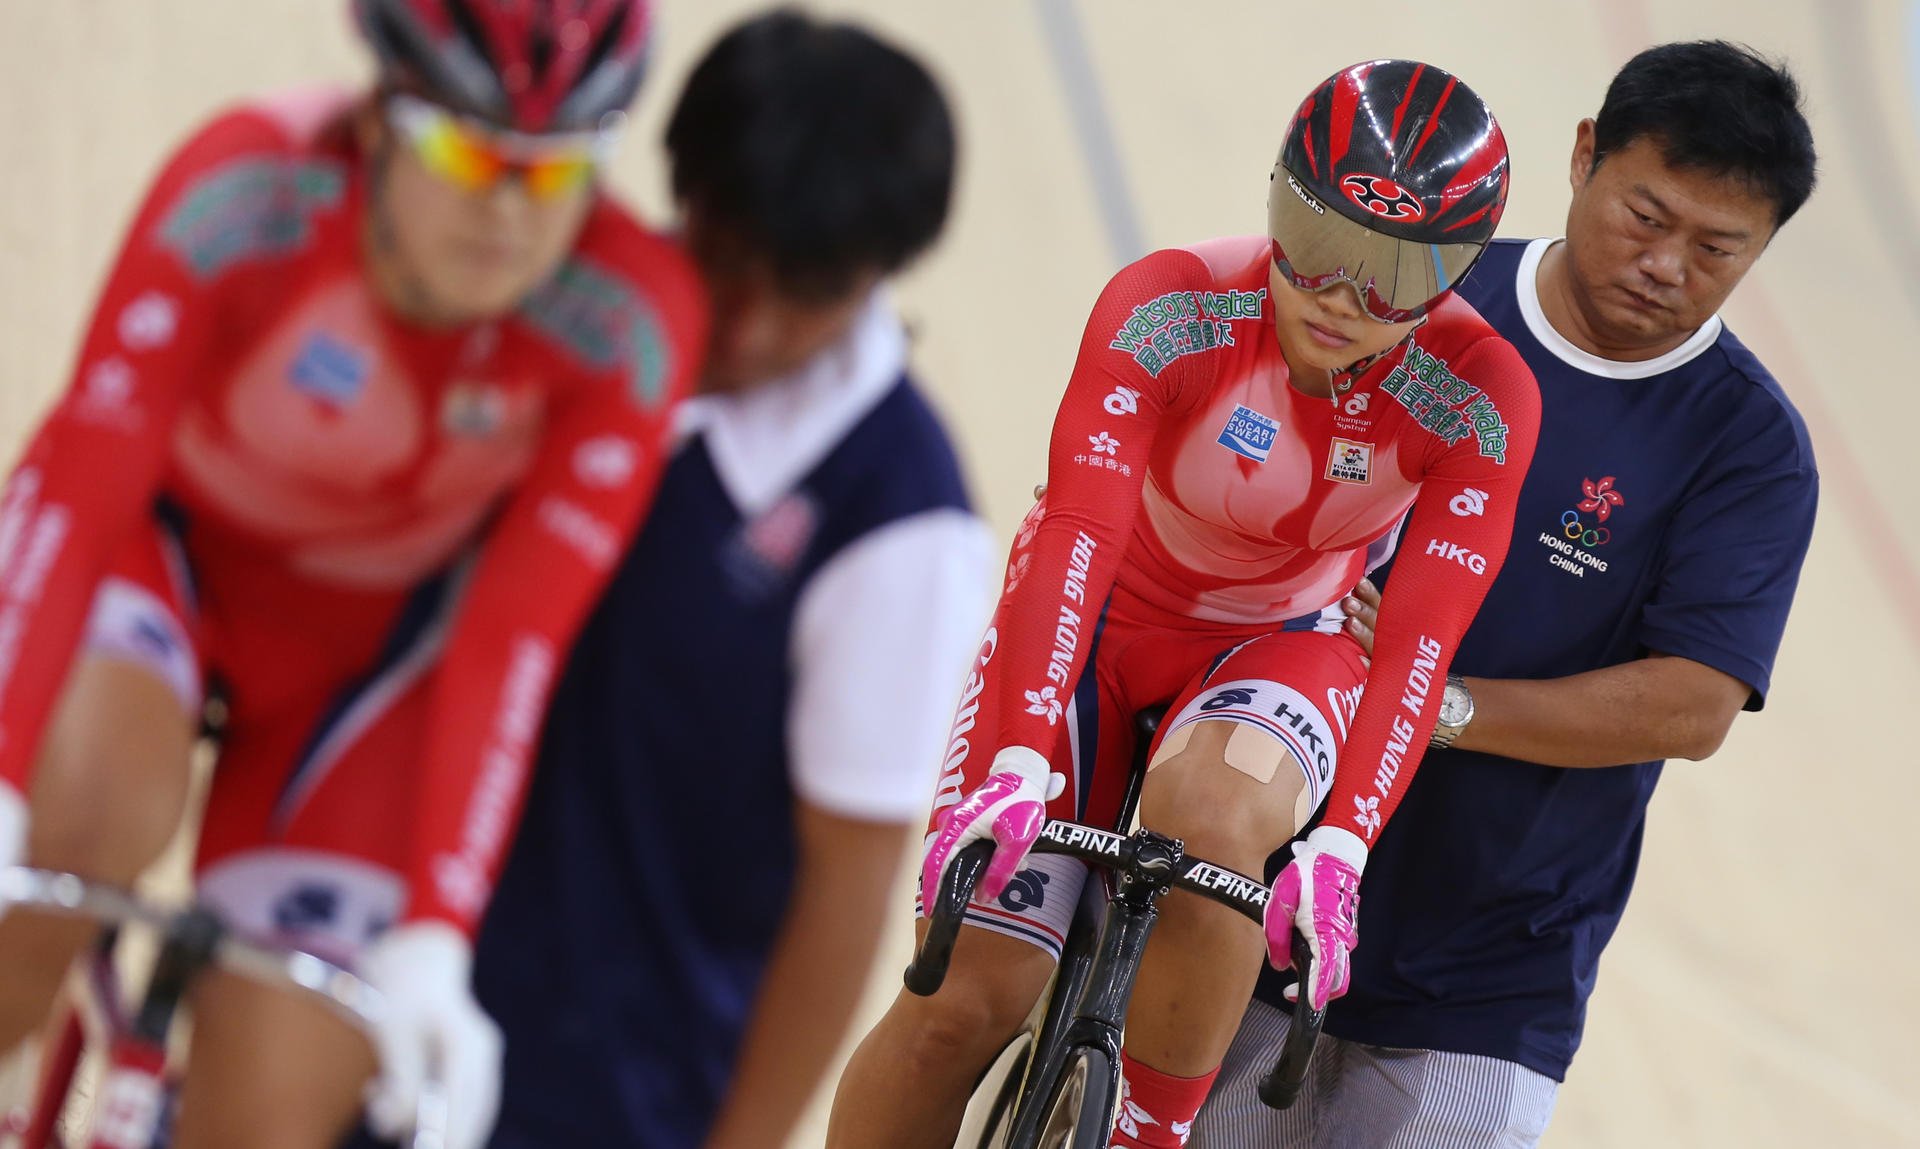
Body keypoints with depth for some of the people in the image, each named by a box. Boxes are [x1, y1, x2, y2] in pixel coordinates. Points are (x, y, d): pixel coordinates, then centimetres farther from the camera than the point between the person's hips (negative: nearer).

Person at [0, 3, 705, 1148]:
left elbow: (512, 637, -29)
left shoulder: (631, 321, -29)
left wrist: (433, 936, -38)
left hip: (369, 643, 1)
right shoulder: (249, 189, -32)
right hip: (170, 541, -1)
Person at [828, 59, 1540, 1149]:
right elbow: (1077, 534, -36)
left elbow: (1418, 644, -27)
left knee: (1211, 813, -37)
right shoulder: (1169, 310, -27)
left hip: (1280, 642, 0)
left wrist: (1341, 845, -41)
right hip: (1098, 618, 0)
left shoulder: (1479, 398, -23)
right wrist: (1020, 765, -48)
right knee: (963, 1003, -13)